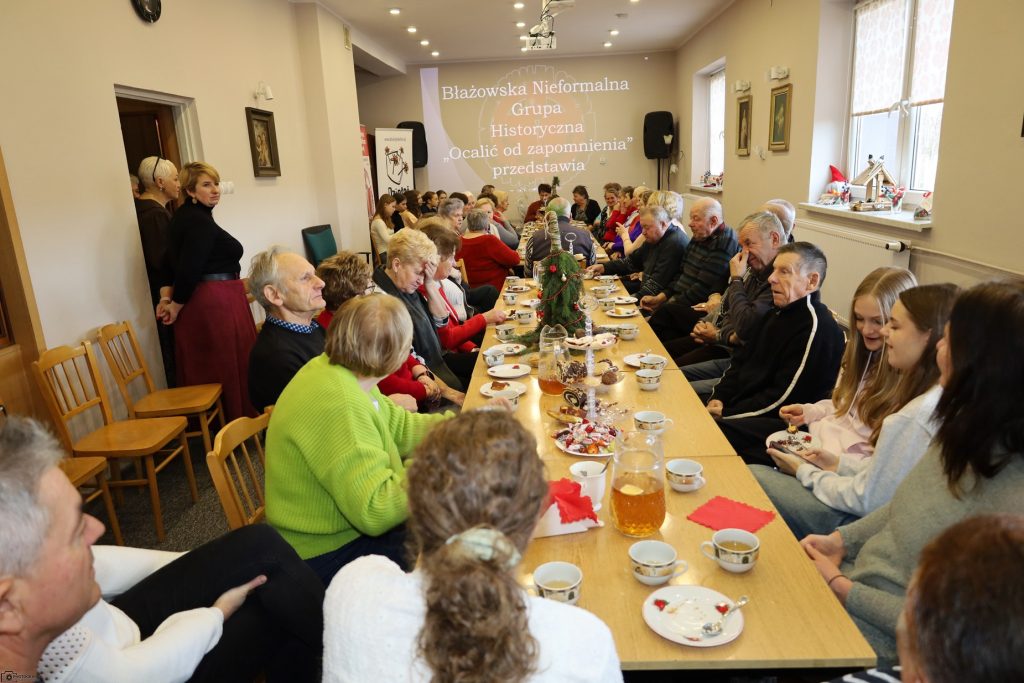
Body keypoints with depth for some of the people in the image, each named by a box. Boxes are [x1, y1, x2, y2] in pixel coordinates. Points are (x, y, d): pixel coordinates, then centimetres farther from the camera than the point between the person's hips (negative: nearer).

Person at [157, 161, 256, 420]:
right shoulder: (200, 222, -17)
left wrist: (166, 297, 6)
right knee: (230, 365, -1)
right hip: (217, 302, -10)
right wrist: (175, 307, -10)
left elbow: (170, 260, 12)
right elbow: (189, 269, -21)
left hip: (197, 301, 10)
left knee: (202, 366, 15)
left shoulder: (184, 215, 13)